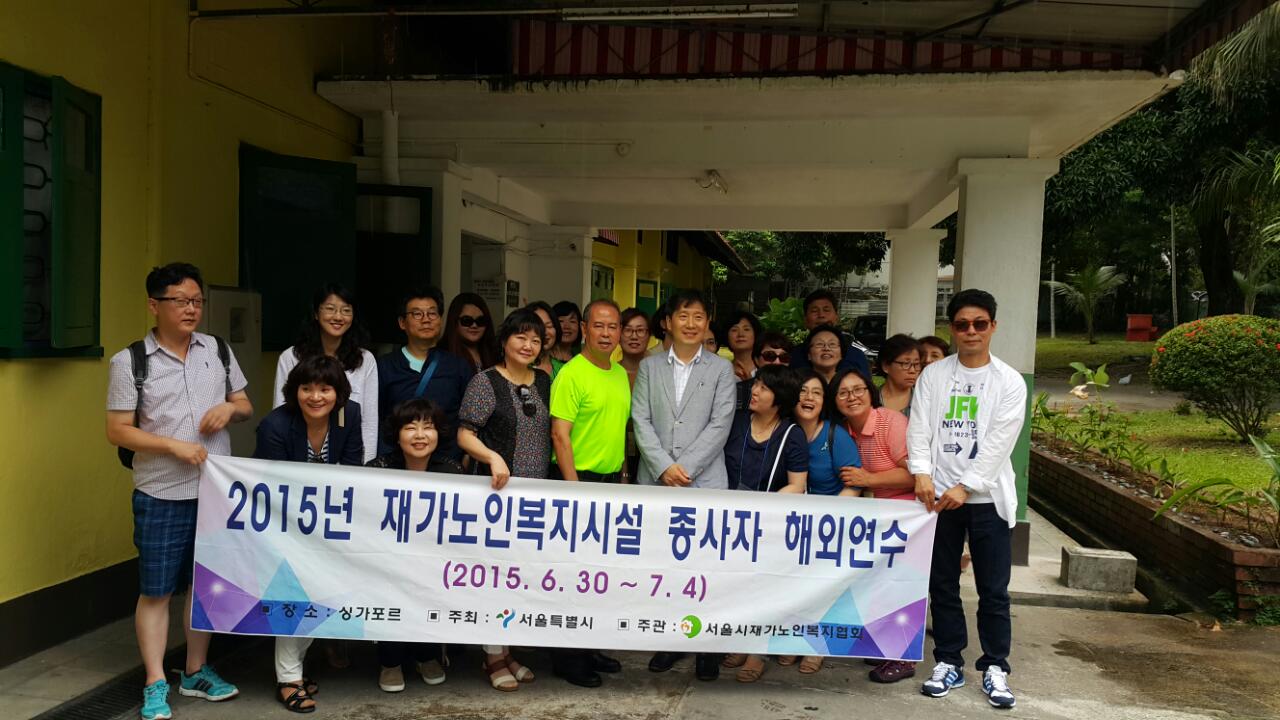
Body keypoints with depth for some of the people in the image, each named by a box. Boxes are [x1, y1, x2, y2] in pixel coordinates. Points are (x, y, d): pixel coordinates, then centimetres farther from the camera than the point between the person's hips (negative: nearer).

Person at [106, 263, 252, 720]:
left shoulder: (218, 350, 5)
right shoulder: (130, 361, -6)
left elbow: (246, 406, 13)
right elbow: (117, 431, -7)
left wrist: (230, 409, -10)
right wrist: (174, 445, -18)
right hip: (161, 497, -4)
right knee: (156, 591, 4)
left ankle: (196, 673, 28)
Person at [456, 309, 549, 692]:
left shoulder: (544, 382, 10)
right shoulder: (485, 382, -6)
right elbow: (465, 435, -10)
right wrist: (493, 457, -27)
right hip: (498, 489, -5)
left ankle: (507, 649, 23)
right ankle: (493, 655, 12)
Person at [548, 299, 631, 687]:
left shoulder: (621, 374, 10)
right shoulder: (571, 374, -13)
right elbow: (560, 436, -17)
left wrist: (620, 476, 12)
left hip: (612, 481, 7)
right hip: (580, 480, -7)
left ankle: (589, 647, 27)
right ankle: (567, 657, 14)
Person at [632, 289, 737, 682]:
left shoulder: (721, 368, 6)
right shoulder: (649, 366, 10)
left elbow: (720, 424, -3)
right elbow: (641, 421, 3)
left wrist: (685, 468, -11)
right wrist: (664, 466, -10)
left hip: (705, 482, -2)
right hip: (655, 481, 2)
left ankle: (708, 646, 11)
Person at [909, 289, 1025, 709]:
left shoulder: (1010, 382, 0)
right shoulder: (933, 375, 6)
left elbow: (998, 443, -8)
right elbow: (919, 428, -1)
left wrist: (966, 487, -15)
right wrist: (922, 473, -17)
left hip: (987, 497, -1)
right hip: (939, 495, 2)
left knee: (993, 590, 4)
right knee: (943, 586, 9)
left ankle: (995, 667, 18)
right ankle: (948, 663, 21)